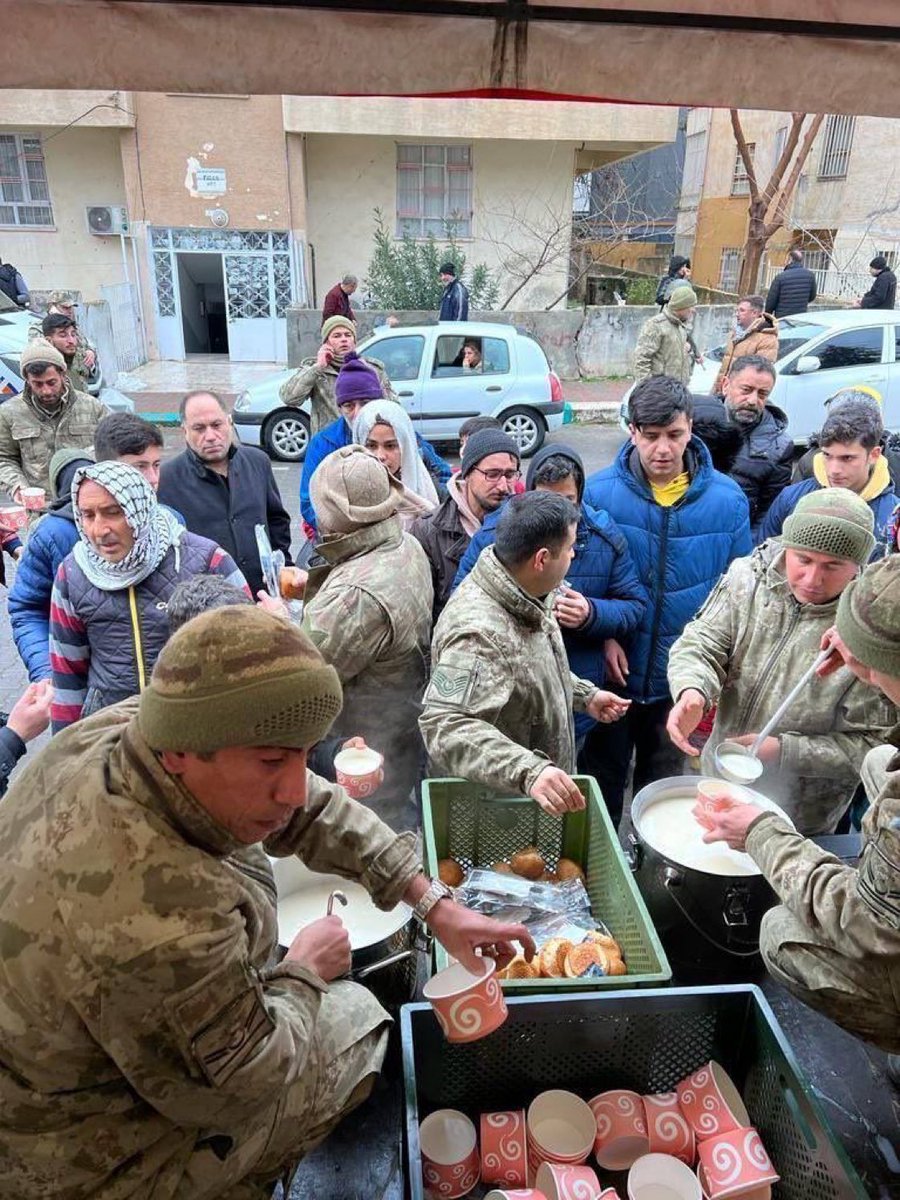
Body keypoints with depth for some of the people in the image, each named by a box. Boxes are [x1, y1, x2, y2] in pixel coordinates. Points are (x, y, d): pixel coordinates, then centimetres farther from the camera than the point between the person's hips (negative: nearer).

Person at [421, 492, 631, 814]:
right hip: (492, 804, -9)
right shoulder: (478, 632, -34)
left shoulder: (522, 595, -3)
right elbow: (445, 727, -42)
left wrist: (585, 694, 13)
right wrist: (528, 772, -51)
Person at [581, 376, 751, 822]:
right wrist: (604, 635, -16)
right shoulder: (599, 492, -13)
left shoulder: (727, 499, -9)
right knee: (602, 776, 18)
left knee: (664, 784, 22)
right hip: (614, 669, -1)